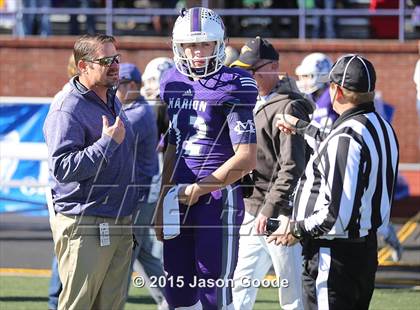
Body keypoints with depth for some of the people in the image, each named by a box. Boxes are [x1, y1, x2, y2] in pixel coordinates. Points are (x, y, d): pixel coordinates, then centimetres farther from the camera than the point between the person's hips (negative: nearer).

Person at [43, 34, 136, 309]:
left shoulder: (113, 102, 16)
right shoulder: (68, 110, -13)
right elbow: (62, 169, -23)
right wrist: (107, 142, -23)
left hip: (119, 225, 9)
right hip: (84, 227, -9)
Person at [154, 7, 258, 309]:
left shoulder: (231, 88, -10)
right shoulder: (175, 84, 11)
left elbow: (247, 159, -14)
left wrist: (198, 189, -11)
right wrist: (163, 203, 16)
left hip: (218, 199, -7)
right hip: (180, 202, 7)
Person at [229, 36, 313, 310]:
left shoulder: (288, 108, -12)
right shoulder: (255, 105, 17)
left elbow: (292, 167, -20)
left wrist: (270, 209, -25)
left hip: (279, 215, -9)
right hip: (254, 213, 9)